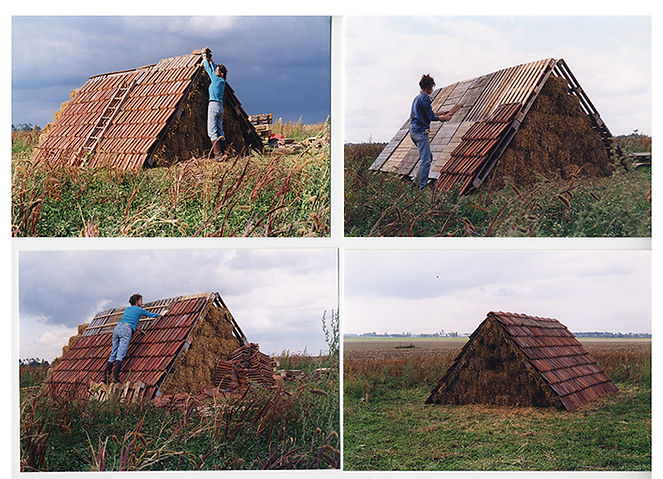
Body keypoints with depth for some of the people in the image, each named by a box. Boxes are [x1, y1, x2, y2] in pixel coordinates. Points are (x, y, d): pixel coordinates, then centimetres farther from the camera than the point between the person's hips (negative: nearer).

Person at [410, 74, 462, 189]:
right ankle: (423, 186, -6)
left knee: (428, 157, 17)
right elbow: (431, 117, -12)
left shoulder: (417, 97, 18)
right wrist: (444, 118, 2)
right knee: (425, 160, -6)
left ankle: (417, 181, 15)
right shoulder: (425, 98, -13)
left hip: (413, 131, 10)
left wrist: (443, 113, 28)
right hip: (421, 131, -10)